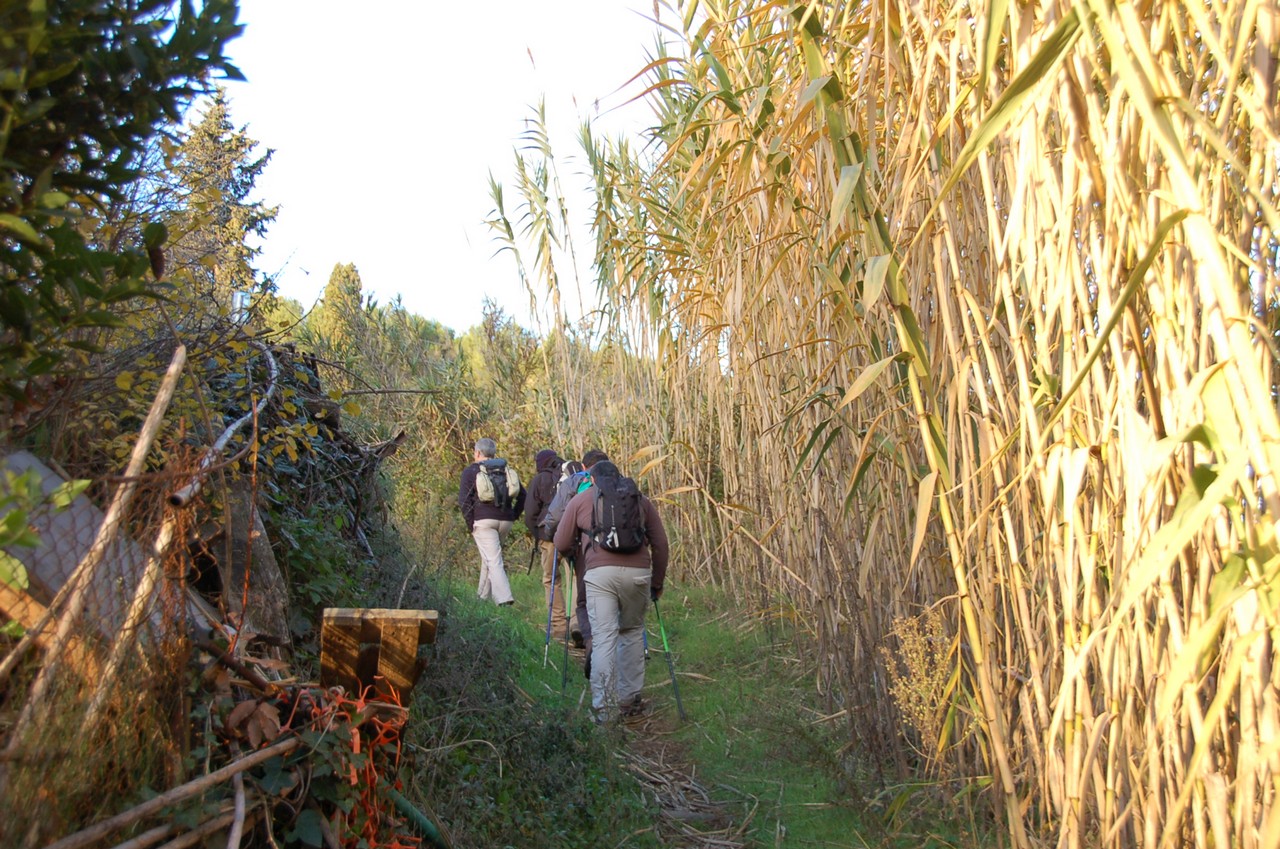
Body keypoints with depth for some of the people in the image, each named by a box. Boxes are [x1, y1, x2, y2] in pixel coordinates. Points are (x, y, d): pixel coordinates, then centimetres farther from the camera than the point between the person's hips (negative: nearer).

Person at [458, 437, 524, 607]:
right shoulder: (505, 470, 16)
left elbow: (463, 500, -7)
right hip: (505, 521, 5)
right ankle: (484, 595, 28)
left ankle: (504, 598, -21)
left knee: (493, 560, -8)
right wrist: (513, 516, 12)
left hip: (483, 520, -5)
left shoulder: (470, 471, 3)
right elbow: (522, 494, 11)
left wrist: (470, 524, -4)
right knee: (489, 556, 21)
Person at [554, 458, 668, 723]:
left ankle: (603, 708, -2)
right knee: (633, 632, 17)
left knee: (603, 638, -1)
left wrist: (578, 553, 36)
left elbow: (562, 544, 15)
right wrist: (657, 582, 24)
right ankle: (629, 699, 20)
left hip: (599, 572, -2)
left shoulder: (581, 499, 16)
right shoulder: (640, 499, 20)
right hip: (637, 572, 2)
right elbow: (660, 543, 16)